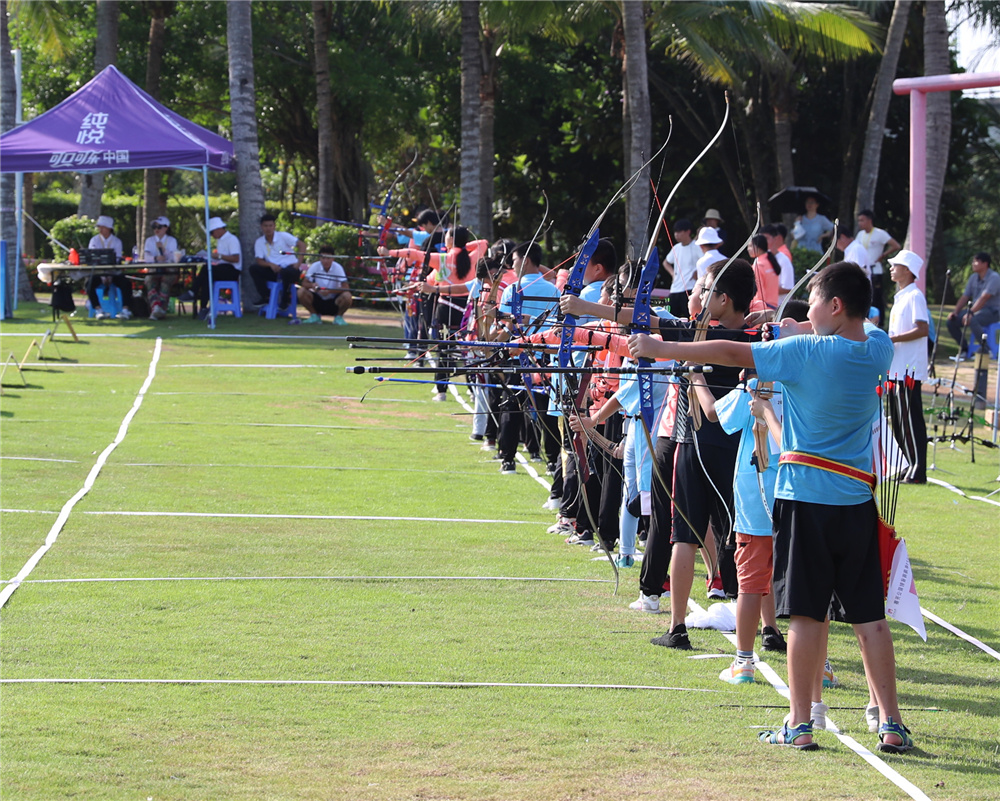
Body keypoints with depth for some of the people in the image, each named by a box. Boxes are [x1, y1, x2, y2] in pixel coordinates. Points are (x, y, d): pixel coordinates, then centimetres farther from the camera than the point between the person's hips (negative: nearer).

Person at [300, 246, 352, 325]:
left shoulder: (337, 268, -15)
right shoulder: (314, 266, -11)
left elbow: (345, 288, -22)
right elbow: (304, 283, -12)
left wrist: (329, 291, -37)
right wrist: (311, 285, -36)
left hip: (334, 301, -1)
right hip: (318, 300, 1)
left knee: (347, 297, -31)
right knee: (301, 293, -24)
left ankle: (338, 317, -1)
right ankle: (315, 316, -1)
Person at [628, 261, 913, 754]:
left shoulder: (806, 352, -13)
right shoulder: (877, 349, 2)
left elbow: (730, 353, -10)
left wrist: (657, 348, -3)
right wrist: (801, 331, 15)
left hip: (805, 498, -4)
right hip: (856, 503, 4)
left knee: (805, 613, -1)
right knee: (869, 615, 6)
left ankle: (800, 725, 1)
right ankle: (891, 725, 5)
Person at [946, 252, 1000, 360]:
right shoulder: (973, 278, 11)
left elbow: (984, 298, -25)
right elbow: (965, 297, 10)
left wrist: (970, 313, -33)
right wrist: (955, 312, -6)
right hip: (975, 309, 8)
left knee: (972, 320, -37)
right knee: (952, 321, -9)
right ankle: (964, 349, 4)